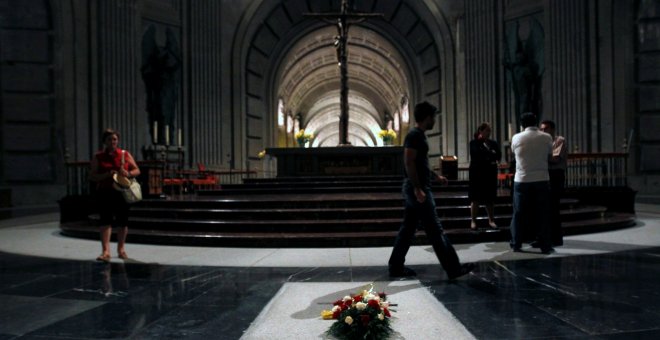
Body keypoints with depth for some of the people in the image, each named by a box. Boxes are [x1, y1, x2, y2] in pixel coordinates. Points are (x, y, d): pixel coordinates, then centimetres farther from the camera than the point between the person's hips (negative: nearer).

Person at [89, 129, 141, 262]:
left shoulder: (125, 154, 7)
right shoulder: (98, 157, 4)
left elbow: (137, 170, 8)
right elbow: (92, 176, 0)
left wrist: (128, 173, -14)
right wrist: (107, 175, -17)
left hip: (122, 192, 1)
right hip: (104, 192, -1)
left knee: (122, 222, 7)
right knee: (105, 221, -10)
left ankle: (121, 249, 24)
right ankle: (105, 251, -10)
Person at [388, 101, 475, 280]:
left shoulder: (418, 135, 17)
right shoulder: (415, 135, -14)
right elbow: (409, 163, -22)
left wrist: (436, 176, 28)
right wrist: (418, 188, -24)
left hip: (415, 188, 10)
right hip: (417, 188, -10)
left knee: (408, 229, 12)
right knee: (435, 230, -4)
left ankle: (396, 267, 17)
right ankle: (454, 268, 3)